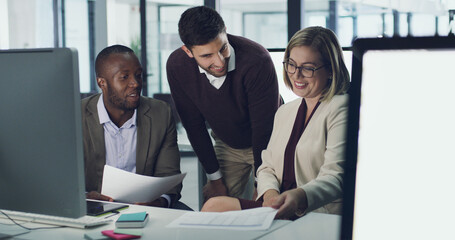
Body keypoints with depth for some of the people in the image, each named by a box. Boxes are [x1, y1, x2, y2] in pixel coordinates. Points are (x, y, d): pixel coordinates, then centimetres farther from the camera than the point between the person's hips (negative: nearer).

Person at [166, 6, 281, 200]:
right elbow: (194, 126, -9)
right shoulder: (177, 66, -21)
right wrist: (215, 178, -6)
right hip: (226, 146, 4)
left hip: (269, 145, -3)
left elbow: (264, 129, -25)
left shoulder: (257, 60, -34)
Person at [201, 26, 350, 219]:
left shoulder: (341, 109, -6)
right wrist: (270, 194, -7)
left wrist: (299, 197, -38)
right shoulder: (285, 112, 20)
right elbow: (267, 167, 18)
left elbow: (336, 178, -17)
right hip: (280, 210, 7)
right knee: (213, 206, -17)